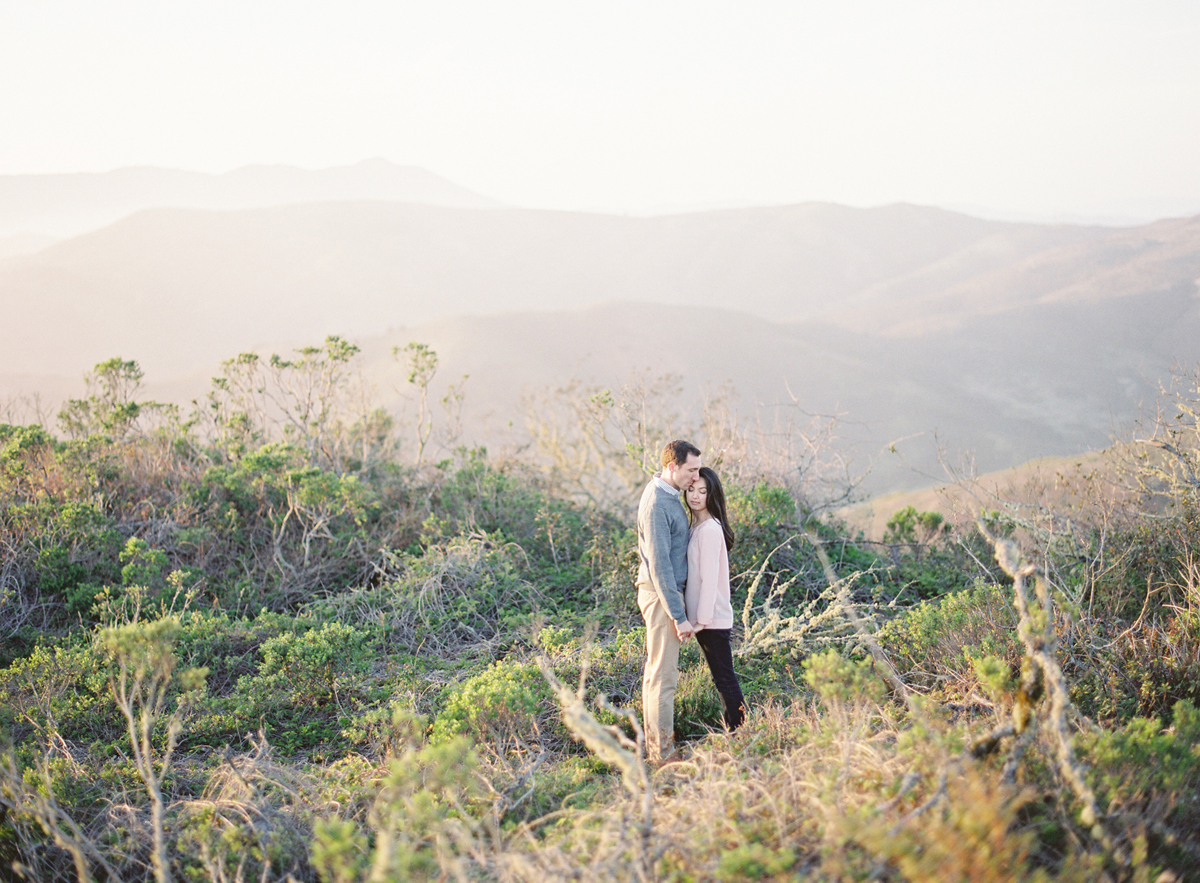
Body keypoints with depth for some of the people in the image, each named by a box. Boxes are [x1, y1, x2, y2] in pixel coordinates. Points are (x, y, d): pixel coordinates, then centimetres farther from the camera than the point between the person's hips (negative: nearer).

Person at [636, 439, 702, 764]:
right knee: (664, 675, -6)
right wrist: (679, 615, -21)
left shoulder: (667, 494, 10)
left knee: (655, 672, 15)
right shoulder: (657, 504, -21)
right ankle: (662, 751, -2)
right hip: (661, 594, -10)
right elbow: (659, 565, -23)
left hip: (667, 590, 10)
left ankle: (654, 744, 23)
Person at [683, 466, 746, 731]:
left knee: (725, 679, -4)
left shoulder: (710, 529, -16)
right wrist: (699, 618, 14)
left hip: (712, 619, -10)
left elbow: (710, 577, -18)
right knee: (723, 679, 14)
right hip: (704, 617, 10)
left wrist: (703, 618, -17)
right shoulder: (696, 527, 13)